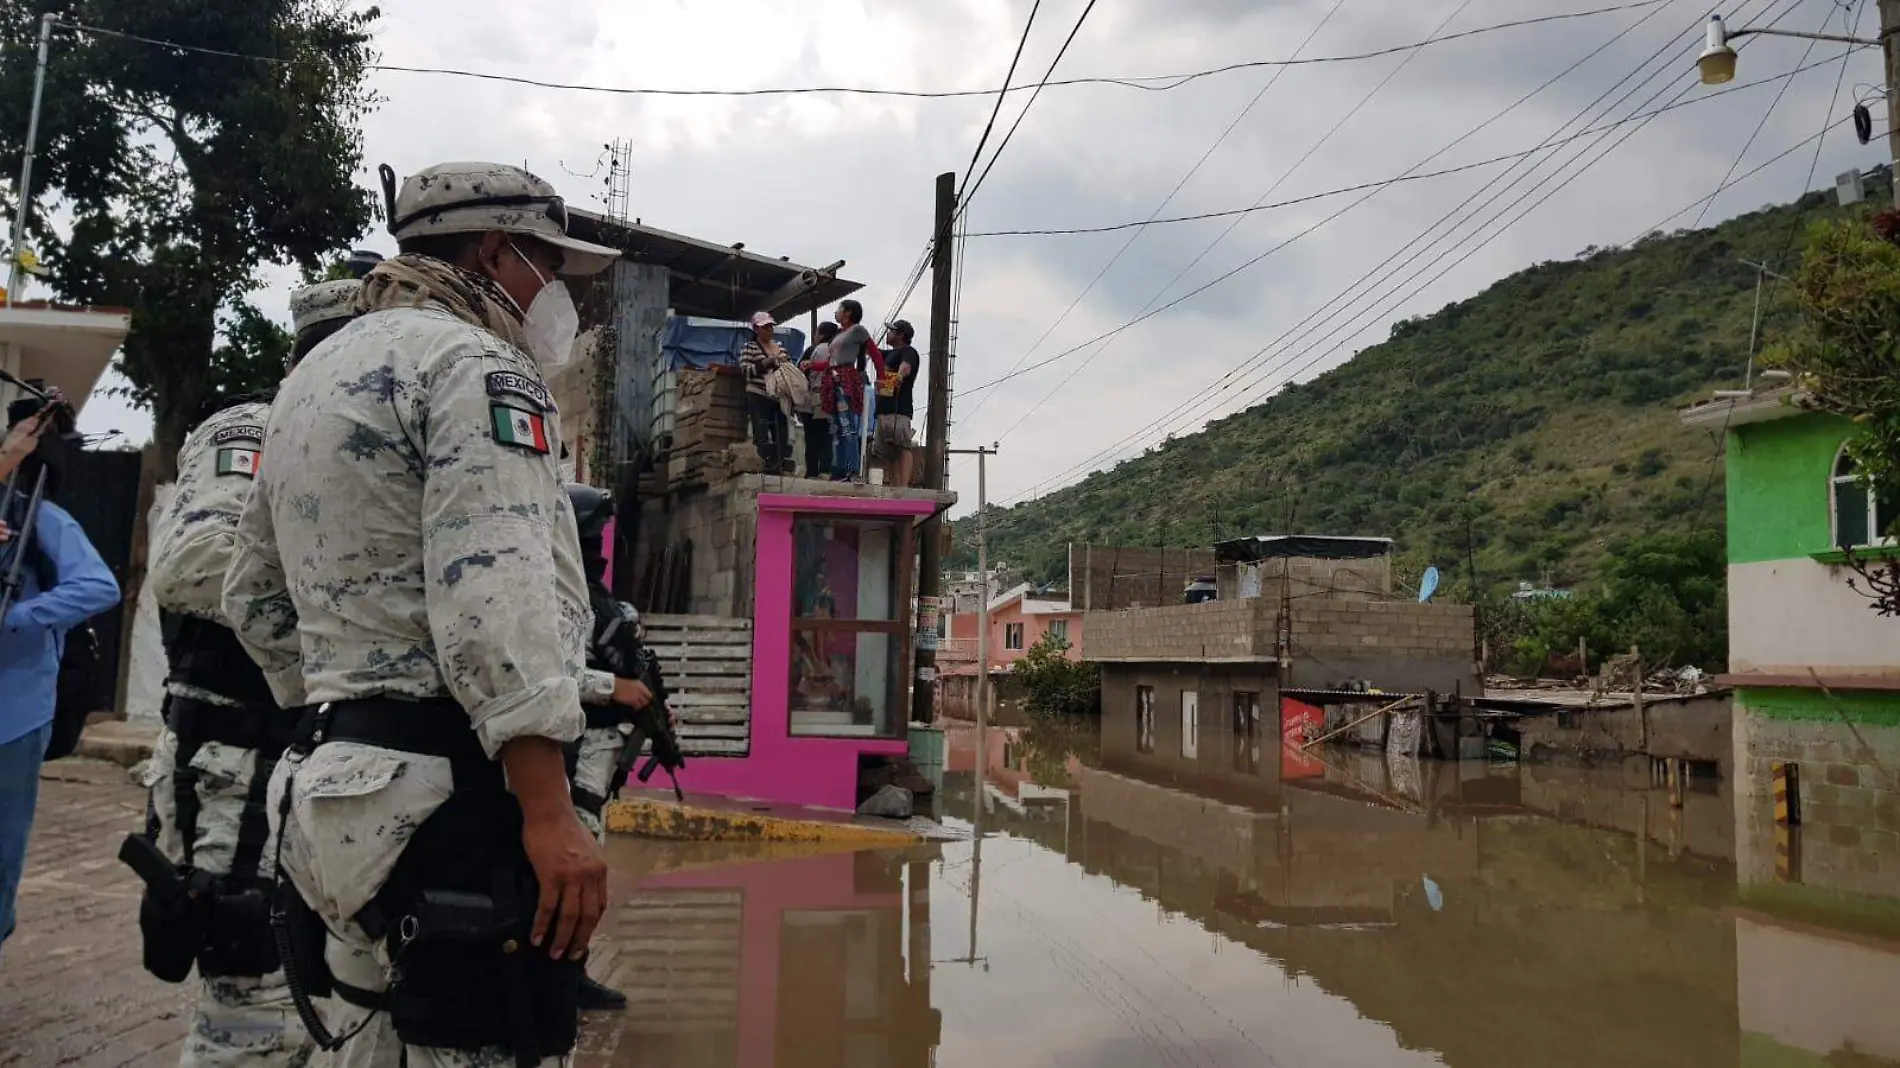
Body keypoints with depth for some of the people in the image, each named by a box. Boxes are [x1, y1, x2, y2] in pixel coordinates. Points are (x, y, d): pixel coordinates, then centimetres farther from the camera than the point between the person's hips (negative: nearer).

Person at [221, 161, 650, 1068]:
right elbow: (493, 594, -22)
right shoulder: (474, 364, -9)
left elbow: (256, 599, 25)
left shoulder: (311, 378, 21)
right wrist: (550, 813, -25)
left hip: (352, 790, 10)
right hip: (457, 790, -10)